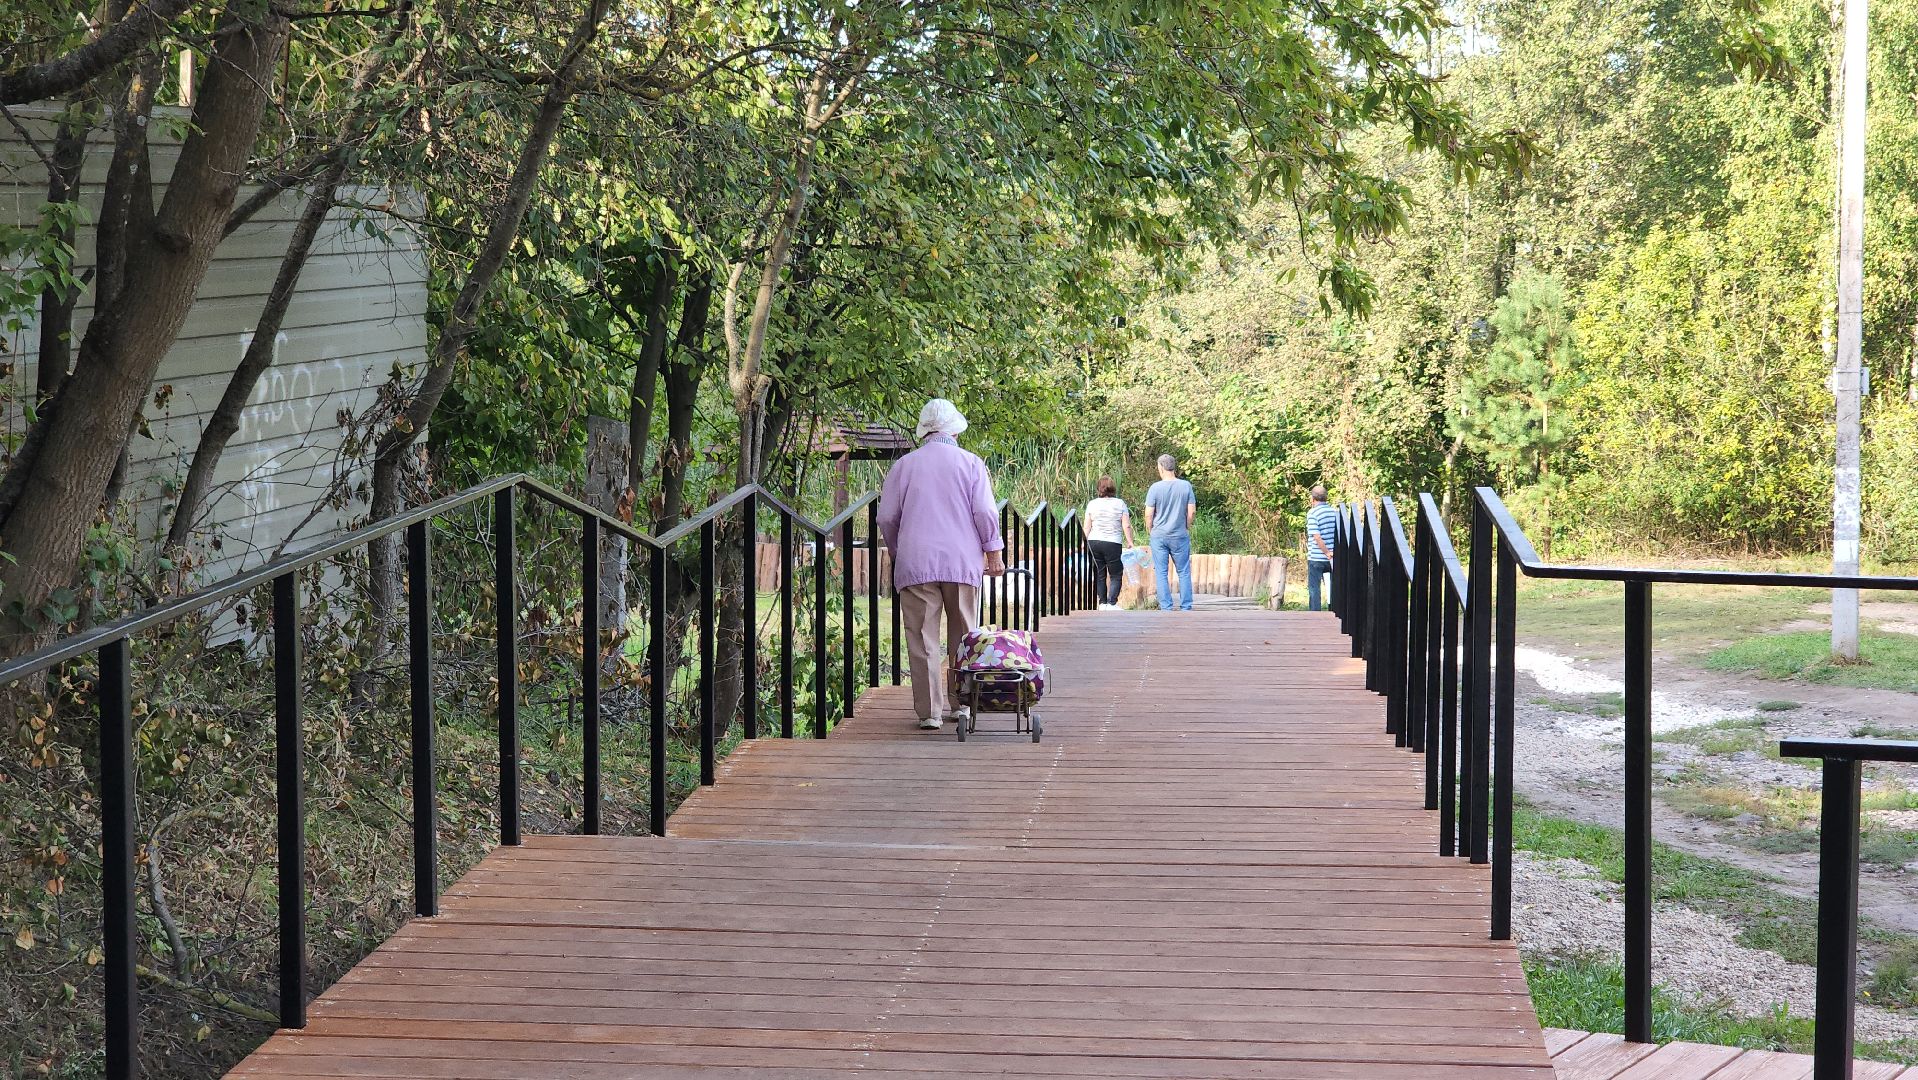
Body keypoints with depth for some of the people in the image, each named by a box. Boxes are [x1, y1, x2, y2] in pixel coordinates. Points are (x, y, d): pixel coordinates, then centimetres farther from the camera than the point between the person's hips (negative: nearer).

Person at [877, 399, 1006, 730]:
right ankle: (961, 705, 16)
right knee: (963, 637, 12)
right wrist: (994, 553, 7)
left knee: (922, 640, 0)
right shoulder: (971, 463, 4)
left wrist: (897, 553, 22)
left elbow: (886, 517, 8)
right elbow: (985, 513, -2)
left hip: (916, 564, 0)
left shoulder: (903, 466, 7)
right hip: (963, 562, 0)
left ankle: (929, 712, -3)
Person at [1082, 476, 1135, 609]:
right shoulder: (1120, 503, 0)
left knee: (1099, 575, 10)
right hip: (1113, 543, -2)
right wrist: (1129, 542, 5)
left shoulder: (1092, 504, 4)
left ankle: (1102, 603, 11)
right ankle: (1112, 603, -6)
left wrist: (1084, 543, 13)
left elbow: (1087, 527, 4)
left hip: (1093, 543, 3)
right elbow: (1126, 526, -3)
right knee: (1116, 575, 5)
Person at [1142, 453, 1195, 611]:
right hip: (1180, 536, 1)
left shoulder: (1155, 488, -8)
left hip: (1159, 535, -1)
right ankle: (1186, 608, 7)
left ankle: (1166, 608, 3)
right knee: (1184, 572, 8)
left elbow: (1149, 514, -7)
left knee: (1161, 573, 5)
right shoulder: (1186, 486, -3)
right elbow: (1192, 512, -1)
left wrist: (1149, 532, 9)